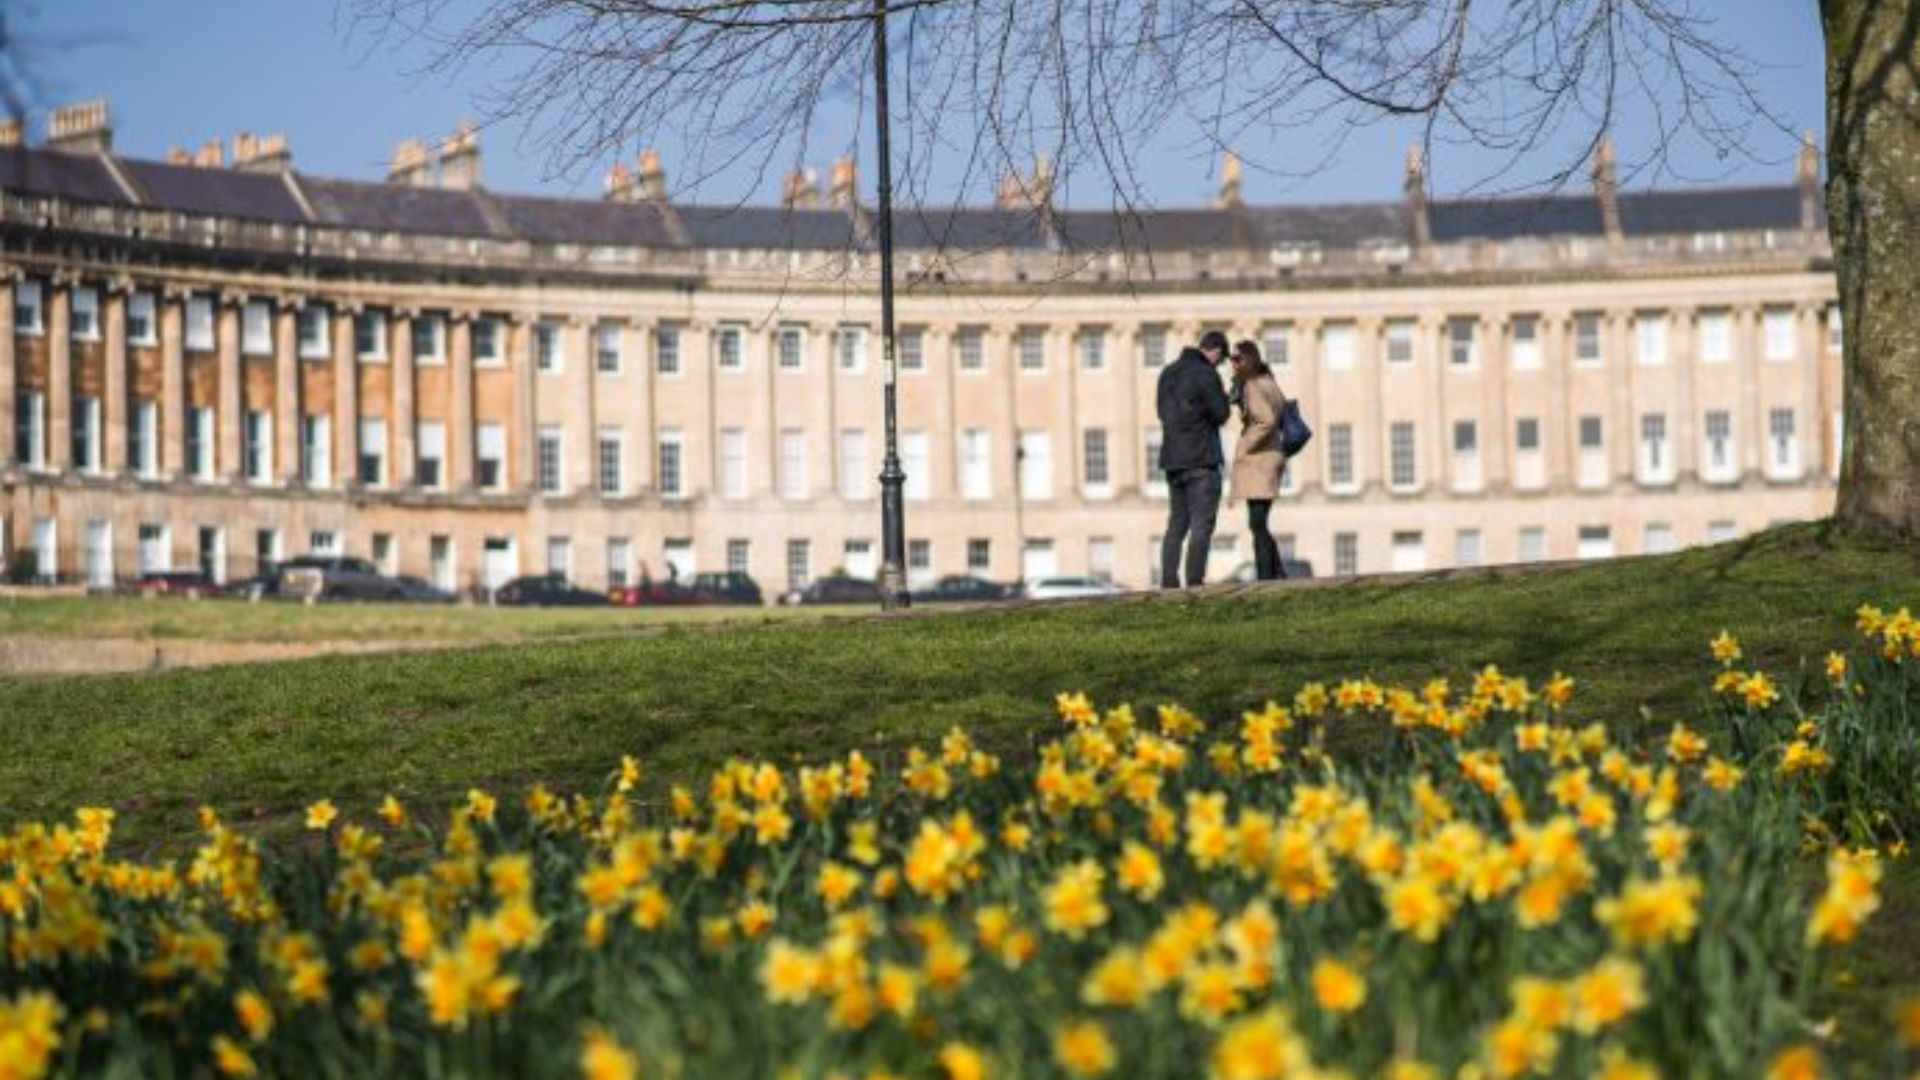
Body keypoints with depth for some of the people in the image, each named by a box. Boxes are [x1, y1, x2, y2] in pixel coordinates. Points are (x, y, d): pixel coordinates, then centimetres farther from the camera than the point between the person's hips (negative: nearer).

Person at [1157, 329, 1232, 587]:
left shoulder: (1169, 372, 12)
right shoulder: (1206, 374, -12)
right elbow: (1220, 414, -10)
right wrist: (1222, 396, 8)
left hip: (1172, 459, 7)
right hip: (1201, 460, -7)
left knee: (1176, 524, 11)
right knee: (1202, 523, -5)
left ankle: (1168, 582, 6)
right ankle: (1194, 582, -12)